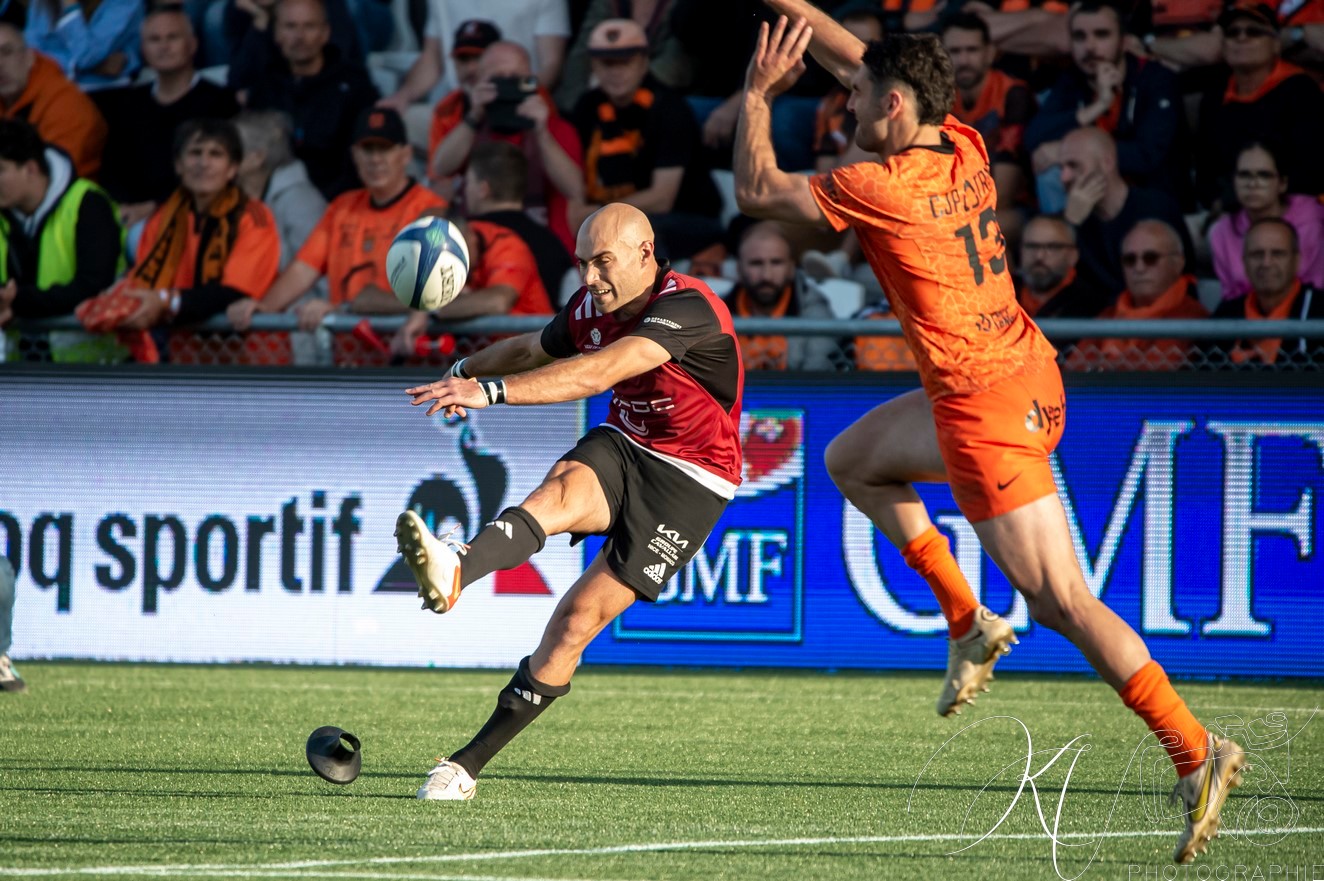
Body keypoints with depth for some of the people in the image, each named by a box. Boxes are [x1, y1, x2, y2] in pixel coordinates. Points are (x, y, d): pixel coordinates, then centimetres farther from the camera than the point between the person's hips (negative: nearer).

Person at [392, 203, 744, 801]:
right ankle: (454, 570, -61)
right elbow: (533, 348, 24)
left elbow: (597, 372, -39)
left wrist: (492, 391, -46)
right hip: (622, 446, 6)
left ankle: (470, 763, -10)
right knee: (563, 490, -31)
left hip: (689, 480, -6)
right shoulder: (590, 308, -1)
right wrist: (465, 370, 32)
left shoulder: (688, 308, -25)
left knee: (582, 615, -13)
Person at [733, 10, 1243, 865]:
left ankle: (1197, 753, -14)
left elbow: (758, 191, -4)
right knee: (852, 461, 25)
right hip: (1023, 374, 9)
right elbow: (860, 62, 22)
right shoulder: (965, 149, 5)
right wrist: (791, 10, 24)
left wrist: (758, 98, 8)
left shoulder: (882, 186, -18)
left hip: (988, 407, -9)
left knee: (1063, 601, -9)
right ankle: (969, 622, 20)